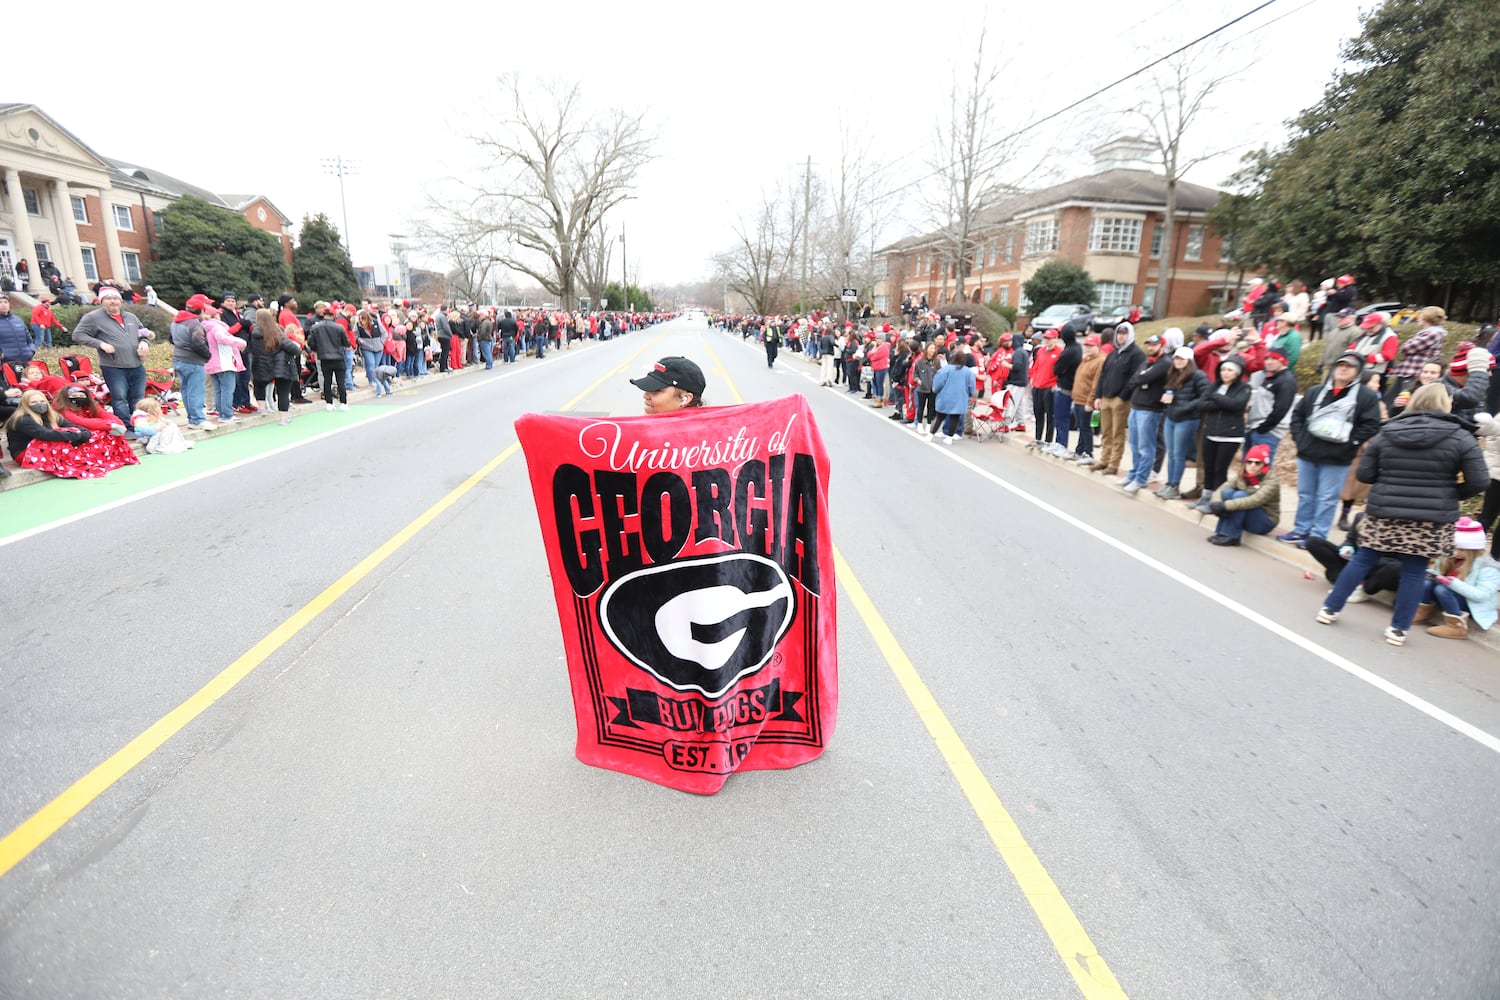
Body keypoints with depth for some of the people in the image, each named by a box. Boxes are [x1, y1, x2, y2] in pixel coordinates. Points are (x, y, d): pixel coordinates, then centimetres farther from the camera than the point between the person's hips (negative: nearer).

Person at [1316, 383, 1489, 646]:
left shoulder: (1386, 434, 1)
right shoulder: (1460, 437, -4)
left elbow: (1364, 474, 1)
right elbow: (1479, 482, -7)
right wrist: (1450, 494, 10)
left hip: (1384, 512, 1)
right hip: (1431, 519, -1)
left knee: (1363, 559, 11)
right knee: (1414, 571, 6)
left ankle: (1330, 609, 14)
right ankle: (1399, 628, 11)